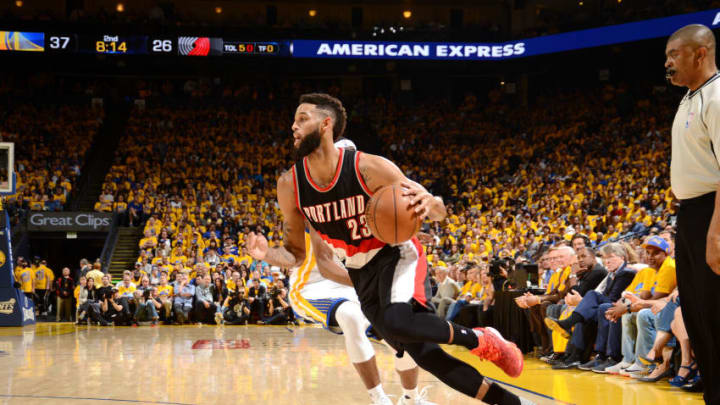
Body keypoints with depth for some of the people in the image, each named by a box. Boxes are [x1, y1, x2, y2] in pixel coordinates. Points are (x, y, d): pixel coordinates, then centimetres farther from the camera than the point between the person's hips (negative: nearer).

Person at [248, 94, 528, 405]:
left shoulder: (370, 168, -21)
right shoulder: (290, 186, -10)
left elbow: (439, 213, -10)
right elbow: (296, 254, 1)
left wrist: (430, 203, -35)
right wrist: (266, 254, -22)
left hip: (397, 255, -5)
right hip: (362, 276, 5)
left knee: (397, 323, -35)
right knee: (424, 354, 0)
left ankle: (481, 340, -13)